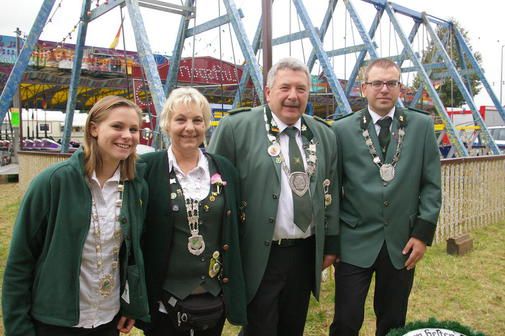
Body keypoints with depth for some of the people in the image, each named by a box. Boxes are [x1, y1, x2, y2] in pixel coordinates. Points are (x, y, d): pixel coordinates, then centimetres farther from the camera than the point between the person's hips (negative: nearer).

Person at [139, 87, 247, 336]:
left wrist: (235, 290, 8)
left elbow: (234, 231, 6)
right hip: (163, 299, -2)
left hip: (214, 299, 3)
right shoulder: (147, 168, -7)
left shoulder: (224, 169, 1)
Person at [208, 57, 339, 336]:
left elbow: (330, 193, 12)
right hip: (259, 255, -5)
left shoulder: (324, 134, 7)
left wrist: (331, 244, 12)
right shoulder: (235, 128, -10)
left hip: (306, 254, 5)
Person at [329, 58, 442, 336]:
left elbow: (431, 185, 4)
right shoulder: (342, 130, -2)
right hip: (355, 243, -2)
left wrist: (423, 233, -3)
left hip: (402, 244, 2)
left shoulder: (422, 126, 3)